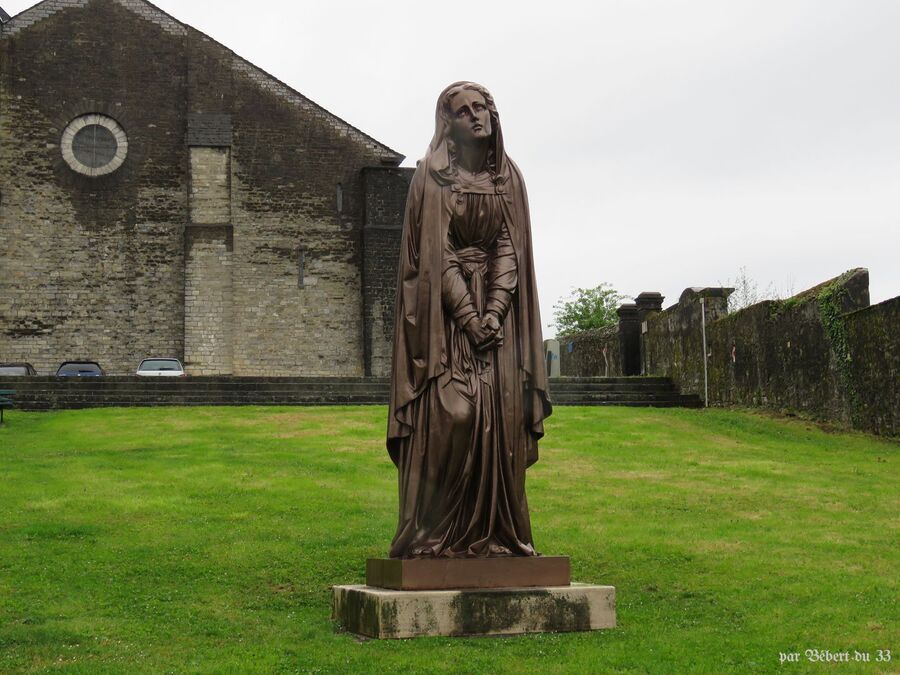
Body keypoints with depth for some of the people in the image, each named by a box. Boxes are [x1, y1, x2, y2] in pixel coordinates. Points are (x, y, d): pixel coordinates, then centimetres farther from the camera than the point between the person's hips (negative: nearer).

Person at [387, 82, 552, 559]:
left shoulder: (508, 177, 11)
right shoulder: (432, 177, -1)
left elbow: (509, 248, 4)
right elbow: (433, 251, -7)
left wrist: (494, 310, -10)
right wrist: (468, 314, -15)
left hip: (496, 308, 4)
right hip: (445, 311, -4)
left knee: (500, 420, -1)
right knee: (448, 414, -11)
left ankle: (496, 534, 3)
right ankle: (435, 536, -7)